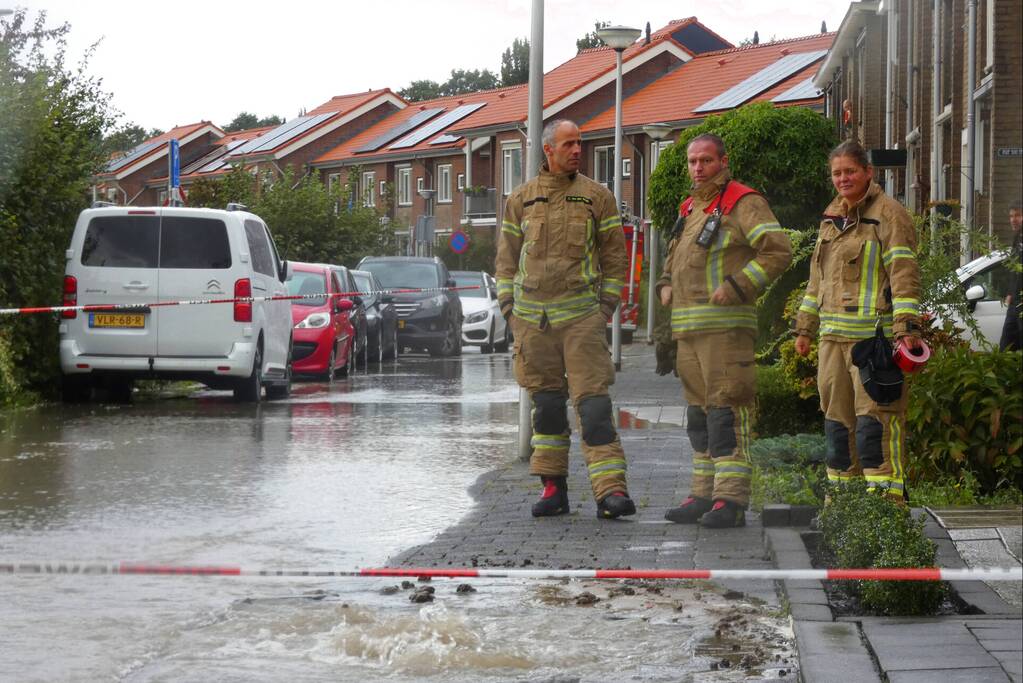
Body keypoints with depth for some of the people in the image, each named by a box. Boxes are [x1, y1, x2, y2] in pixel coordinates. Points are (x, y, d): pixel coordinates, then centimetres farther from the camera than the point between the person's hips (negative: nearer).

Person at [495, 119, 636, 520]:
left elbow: (615, 256, 7)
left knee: (592, 400, -10)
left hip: (581, 316, -2)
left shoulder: (597, 197, 4)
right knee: (546, 403, 7)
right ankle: (553, 487, 15)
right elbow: (507, 258, 15)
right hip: (531, 317, 3)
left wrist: (606, 307, -1)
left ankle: (610, 490, -15)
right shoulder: (520, 200, 9)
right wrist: (509, 309, 6)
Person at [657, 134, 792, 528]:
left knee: (727, 409, -11)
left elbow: (778, 251, -15)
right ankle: (704, 495, 15)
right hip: (689, 328, 9)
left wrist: (735, 287, -18)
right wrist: (666, 285, 16)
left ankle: (731, 500, -12)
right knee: (699, 411, 10)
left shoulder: (742, 203, -6)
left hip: (726, 325, -9)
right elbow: (676, 254, 36)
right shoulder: (691, 208, 20)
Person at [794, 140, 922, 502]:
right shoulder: (832, 216, 19)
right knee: (836, 415, 11)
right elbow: (818, 277, 26)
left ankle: (886, 494, -12)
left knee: (875, 414, -12)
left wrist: (907, 327, -21)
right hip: (833, 336, 8)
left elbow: (903, 272, -13)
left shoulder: (888, 214, -6)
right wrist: (805, 327, 26)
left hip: (875, 335, -8)